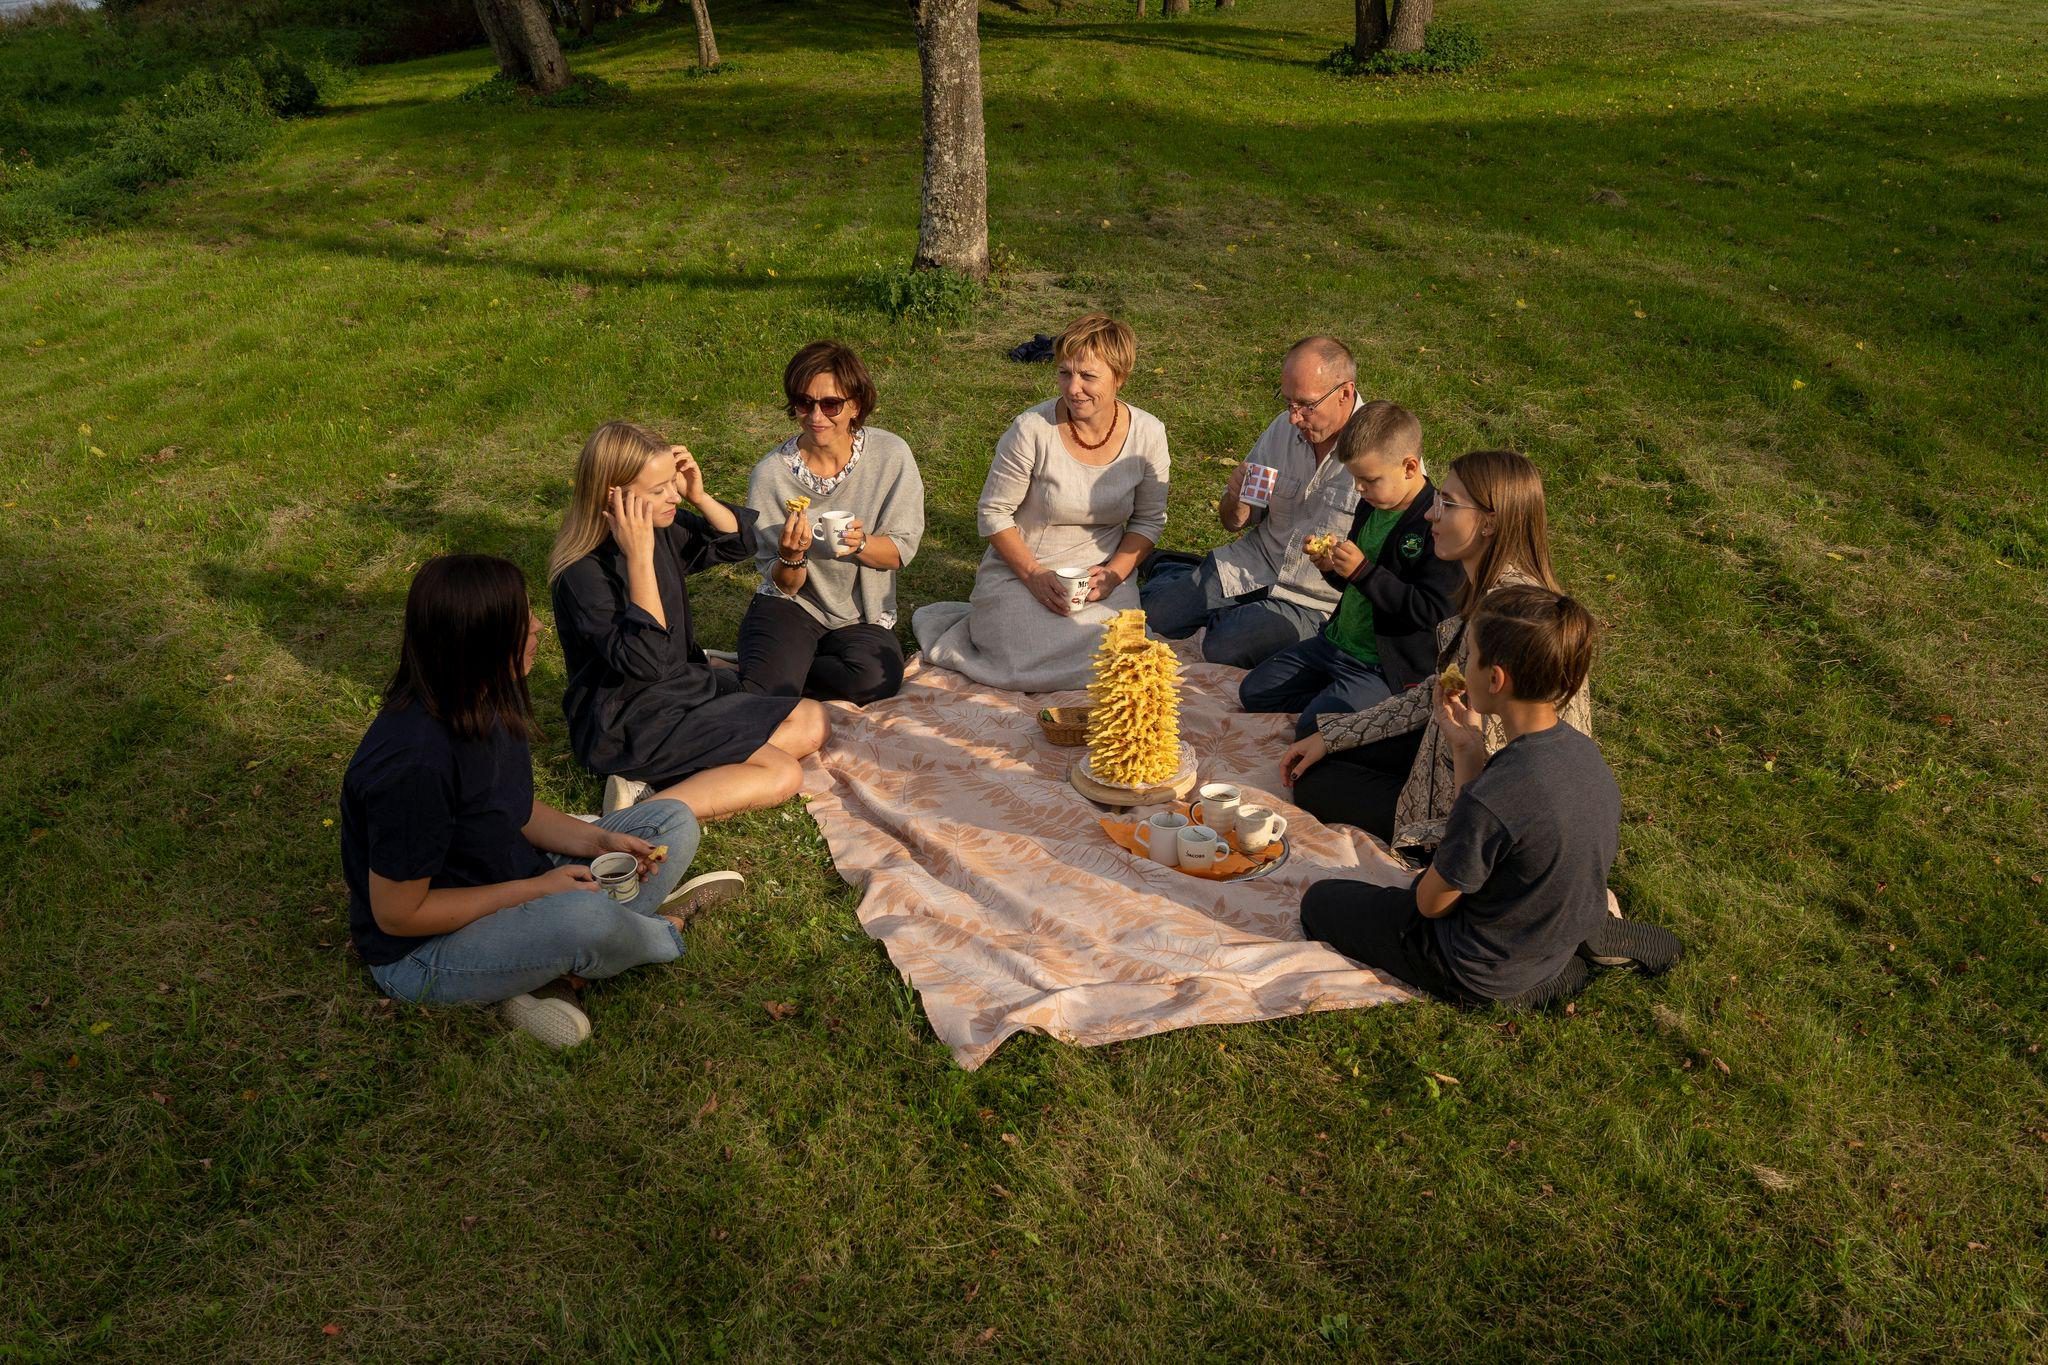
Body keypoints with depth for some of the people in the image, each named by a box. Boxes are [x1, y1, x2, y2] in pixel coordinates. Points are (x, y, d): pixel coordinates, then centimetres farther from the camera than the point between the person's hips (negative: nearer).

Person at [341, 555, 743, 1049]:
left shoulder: (488, 705, -6)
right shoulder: (414, 762, -31)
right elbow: (397, 914, -23)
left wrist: (598, 840, -8)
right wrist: (535, 889, -19)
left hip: (510, 893, 9)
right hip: (421, 952, -9)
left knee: (674, 822, 4)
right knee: (585, 915, -38)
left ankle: (557, 974, -9)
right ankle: (664, 932, -1)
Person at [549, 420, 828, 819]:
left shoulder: (663, 529, -1)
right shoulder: (583, 573, -23)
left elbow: (740, 544, 12)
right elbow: (645, 661, -31)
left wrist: (699, 496, -7)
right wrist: (640, 557, -34)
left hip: (684, 686, 9)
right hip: (627, 723, -9)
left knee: (812, 721, 4)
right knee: (781, 775, -18)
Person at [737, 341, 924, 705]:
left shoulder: (891, 456, -10)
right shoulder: (771, 474, -11)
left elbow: (902, 549, -4)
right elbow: (784, 585, -5)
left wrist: (859, 544, -25)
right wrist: (791, 557, -28)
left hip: (861, 616, 3)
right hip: (791, 606, -3)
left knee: (876, 679, -29)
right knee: (768, 691, -34)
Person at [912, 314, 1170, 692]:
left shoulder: (1148, 434, -5)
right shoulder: (1032, 431, -16)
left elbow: (1150, 518, 5)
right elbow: (994, 513, -8)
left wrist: (1115, 572, -11)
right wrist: (1035, 575, -17)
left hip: (1100, 576, 3)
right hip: (1019, 572, -3)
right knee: (1033, 666, -26)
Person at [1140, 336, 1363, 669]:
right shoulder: (1283, 428, 0)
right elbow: (1234, 522, 9)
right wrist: (1236, 500, -14)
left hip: (1314, 600, -4)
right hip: (1256, 563, 5)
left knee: (1222, 647, -26)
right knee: (1155, 613, -10)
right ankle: (1164, 568, 22)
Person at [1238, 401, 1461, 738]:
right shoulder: (1372, 505, 6)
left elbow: (1432, 612, -26)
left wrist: (1363, 571, -27)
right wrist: (1332, 567, -4)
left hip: (1383, 666, -9)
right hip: (1336, 641, 9)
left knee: (1312, 728, -24)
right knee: (1252, 692, 9)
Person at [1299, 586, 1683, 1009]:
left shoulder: (1490, 801, -36)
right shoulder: (1584, 751, -12)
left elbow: (1431, 904, -19)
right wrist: (1469, 750, -3)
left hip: (1485, 977, -8)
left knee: (1320, 902, 8)